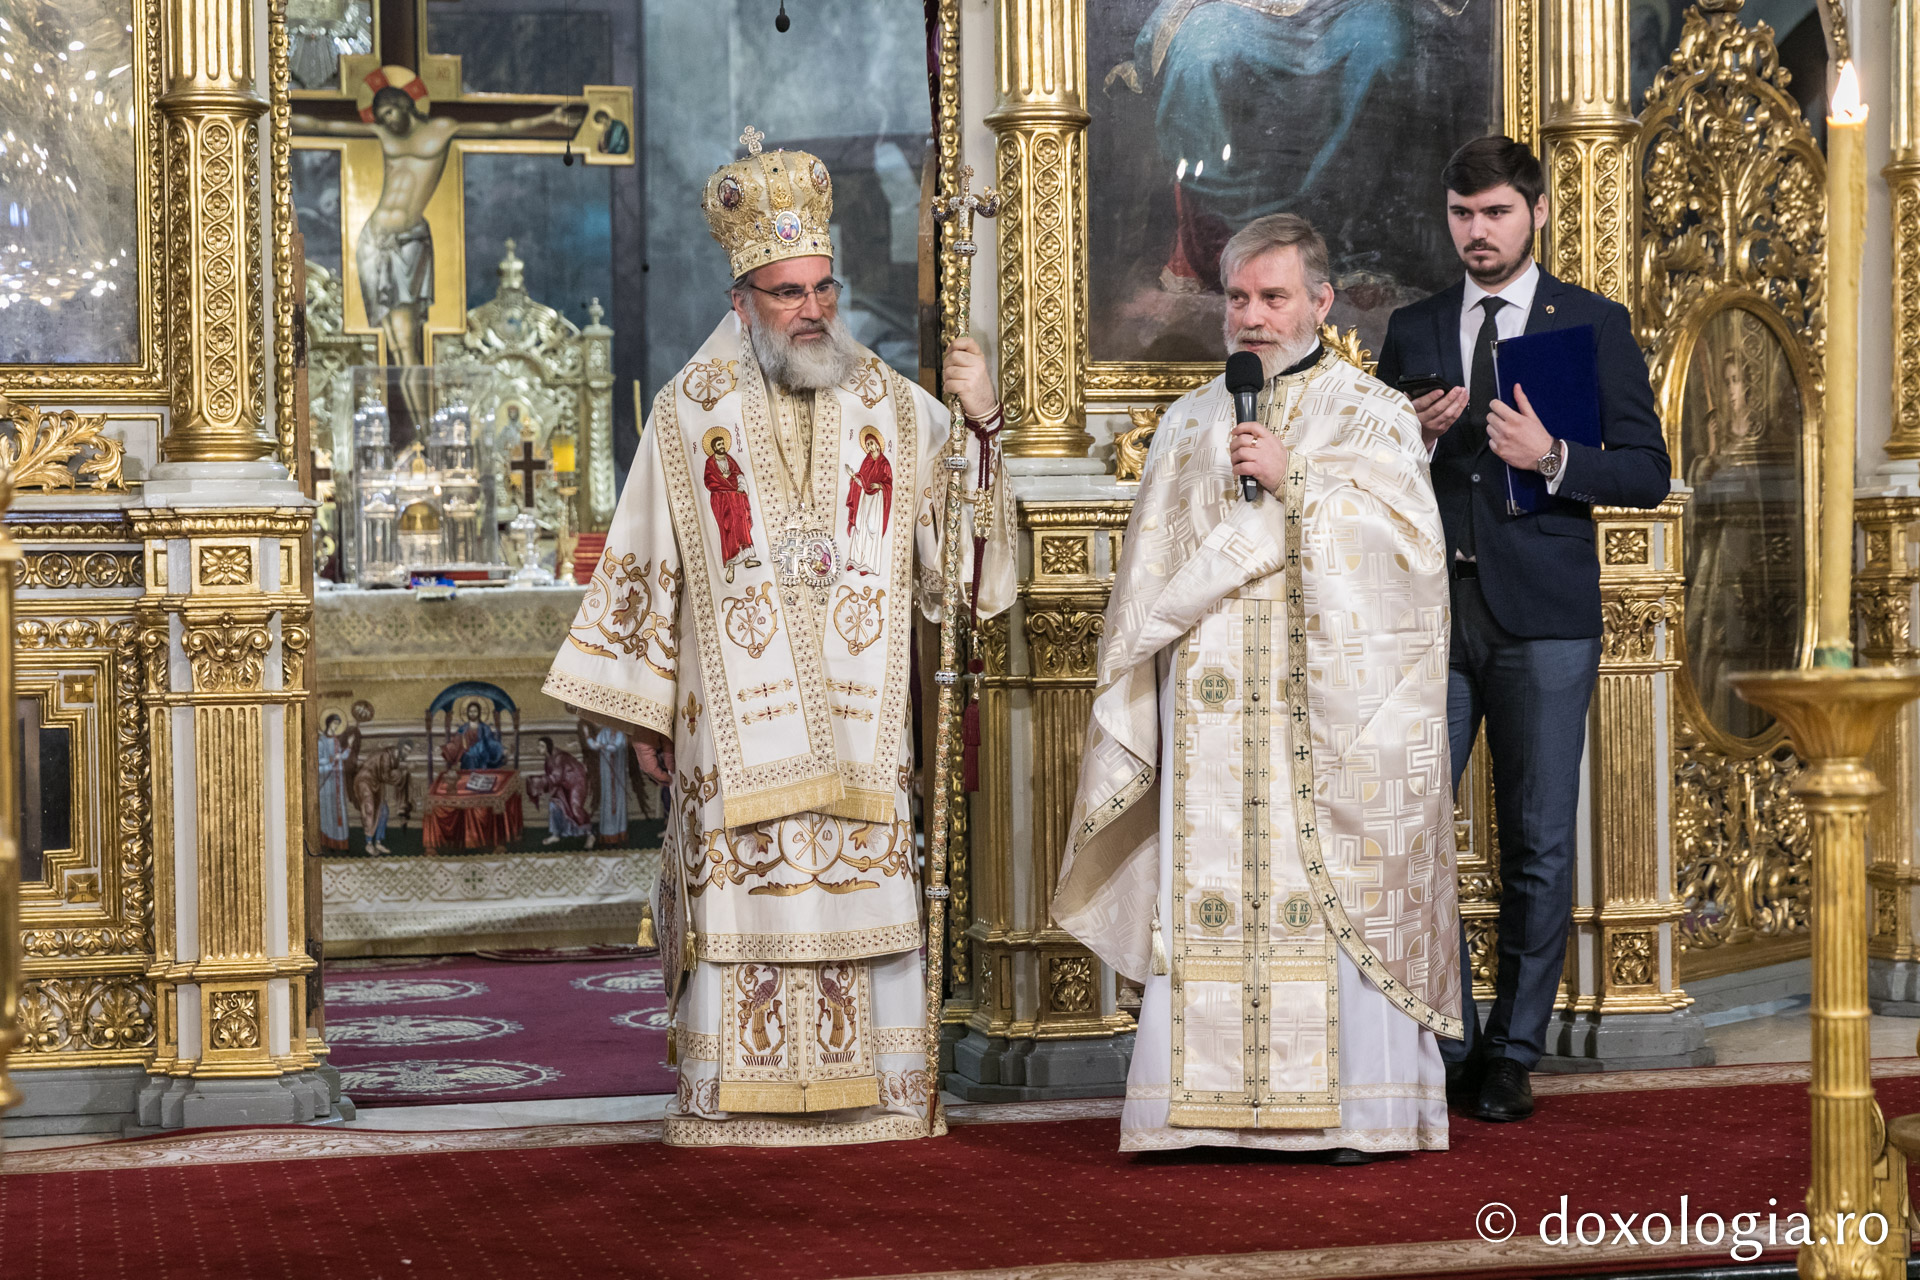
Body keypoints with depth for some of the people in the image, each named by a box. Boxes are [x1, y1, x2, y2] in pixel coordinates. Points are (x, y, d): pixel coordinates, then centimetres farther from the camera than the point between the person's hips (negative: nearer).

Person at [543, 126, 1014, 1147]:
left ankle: (872, 1087, 9)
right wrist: (640, 709, 4)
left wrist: (981, 427, -10)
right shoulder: (689, 414, 3)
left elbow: (963, 533, 5)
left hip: (857, 712, 2)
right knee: (743, 895, -4)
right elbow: (644, 565, 5)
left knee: (866, 889, 1)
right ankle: (736, 1096, 3)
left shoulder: (891, 409, 8)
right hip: (736, 711, -2)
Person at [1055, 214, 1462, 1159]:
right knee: (1209, 892, -2)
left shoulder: (1372, 415, 6)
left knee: (1339, 889, -7)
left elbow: (1403, 540, -8)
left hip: (1329, 703, -3)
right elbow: (1150, 575, 18)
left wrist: (1293, 478, -12)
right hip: (1211, 708, 3)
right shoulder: (1190, 424, 17)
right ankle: (1210, 1099, -1)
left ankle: (1352, 1106, -3)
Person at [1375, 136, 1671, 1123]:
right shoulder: (1411, 330, 14)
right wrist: (1414, 437, -5)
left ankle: (1511, 1056, 11)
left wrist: (1553, 459, -14)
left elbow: (1647, 470, 2)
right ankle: (1443, 1049, 10)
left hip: (1542, 617, -2)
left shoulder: (1594, 324, 6)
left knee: (1538, 846, 1)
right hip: (1428, 614, 2)